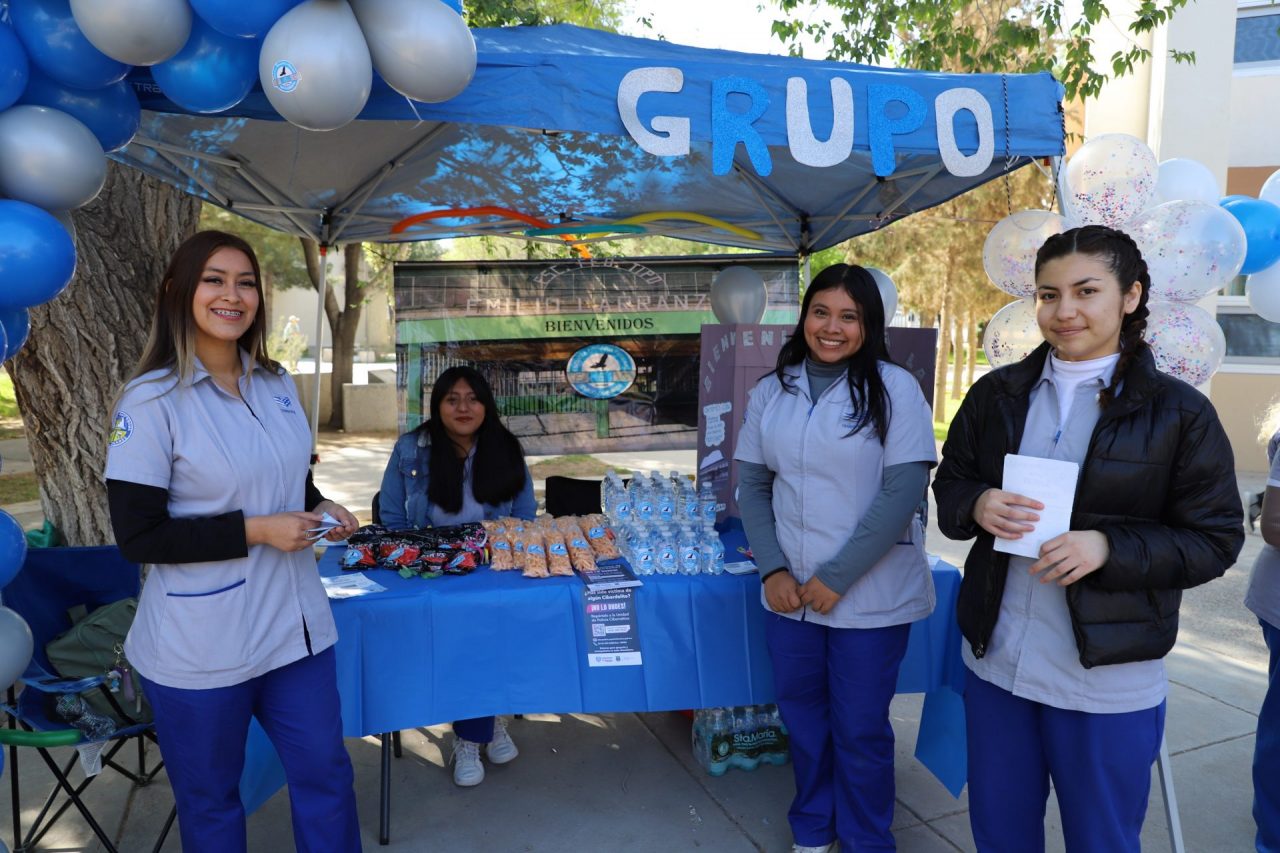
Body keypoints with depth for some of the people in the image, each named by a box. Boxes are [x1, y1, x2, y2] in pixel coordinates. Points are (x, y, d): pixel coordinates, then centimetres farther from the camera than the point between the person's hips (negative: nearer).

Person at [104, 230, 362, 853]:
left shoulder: (278, 386, 5)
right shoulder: (152, 400, -13)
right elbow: (137, 535, -15)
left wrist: (319, 509, -3)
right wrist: (254, 531, -21)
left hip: (294, 628, 5)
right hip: (200, 648, -5)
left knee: (325, 774, 14)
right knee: (209, 801, 15)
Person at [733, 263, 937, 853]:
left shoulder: (893, 388, -8)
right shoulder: (771, 391, 4)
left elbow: (904, 491, -13)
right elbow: (752, 485, 6)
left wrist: (837, 577, -14)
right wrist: (772, 568, -6)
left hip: (871, 596, -3)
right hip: (789, 593, 4)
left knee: (860, 729, 9)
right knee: (802, 717, 17)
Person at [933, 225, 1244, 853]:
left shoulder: (1179, 412, -7)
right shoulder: (996, 394, 3)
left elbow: (1214, 540, -6)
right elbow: (948, 488, 8)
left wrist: (1110, 546, -23)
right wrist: (976, 506, -15)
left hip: (1108, 681, -3)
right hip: (995, 660, 3)